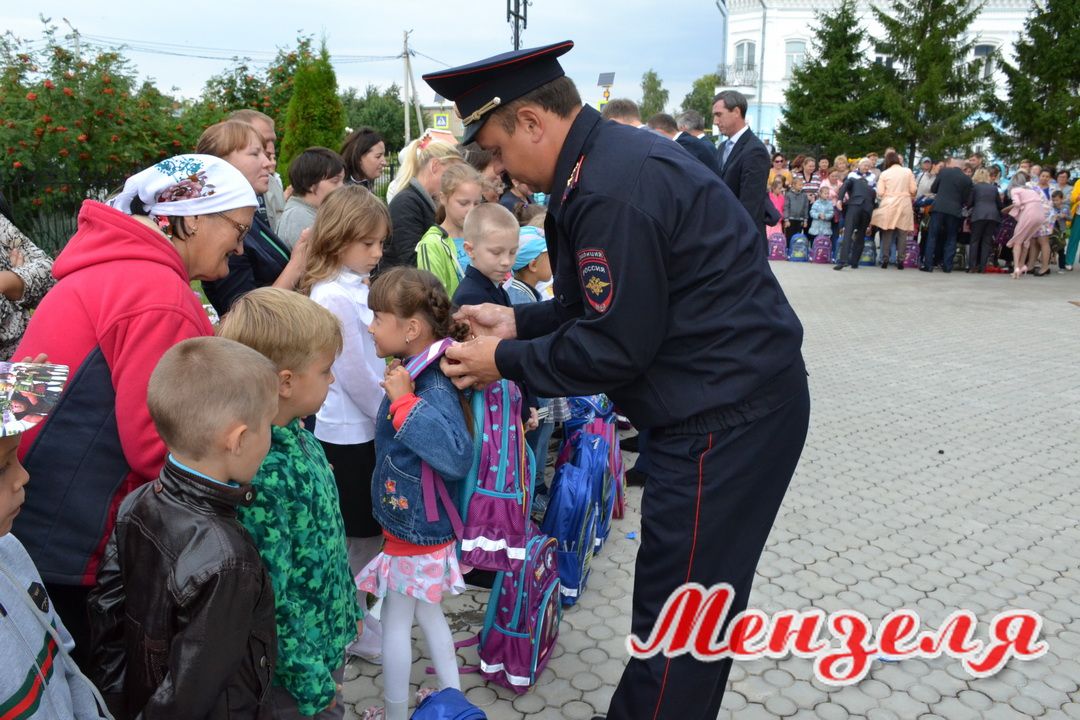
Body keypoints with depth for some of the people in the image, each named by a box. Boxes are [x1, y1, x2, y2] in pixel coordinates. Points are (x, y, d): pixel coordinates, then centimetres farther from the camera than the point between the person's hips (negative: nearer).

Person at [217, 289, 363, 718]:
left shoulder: (297, 438, -4)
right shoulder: (260, 475, -31)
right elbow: (270, 600, -26)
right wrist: (312, 684, -18)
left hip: (328, 636, 8)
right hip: (301, 662, -8)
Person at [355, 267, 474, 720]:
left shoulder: (434, 389, -27)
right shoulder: (416, 376, 0)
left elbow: (457, 457, -42)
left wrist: (404, 401, -38)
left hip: (416, 531, -9)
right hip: (424, 527, 9)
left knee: (395, 622, 11)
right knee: (427, 614, 23)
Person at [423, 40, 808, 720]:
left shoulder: (613, 188, -22)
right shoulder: (612, 156, 11)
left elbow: (614, 347, -20)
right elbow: (616, 302, 17)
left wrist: (505, 360, -7)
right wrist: (518, 320, 10)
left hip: (726, 418, -10)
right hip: (727, 400, 10)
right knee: (688, 600, 21)